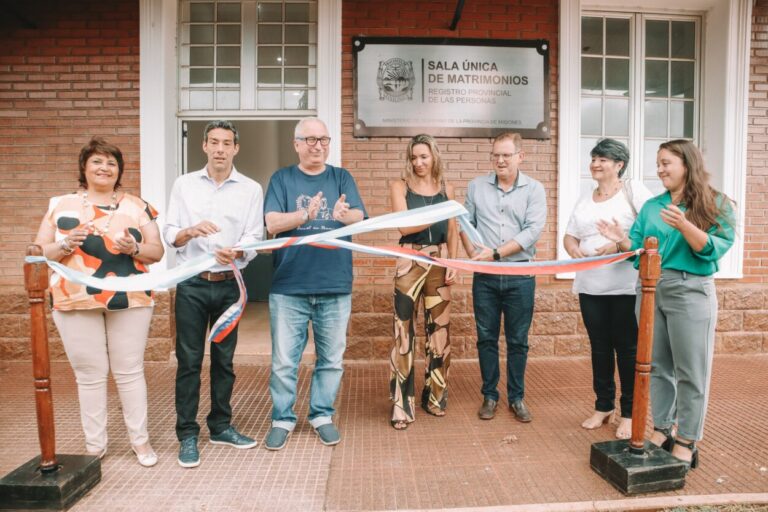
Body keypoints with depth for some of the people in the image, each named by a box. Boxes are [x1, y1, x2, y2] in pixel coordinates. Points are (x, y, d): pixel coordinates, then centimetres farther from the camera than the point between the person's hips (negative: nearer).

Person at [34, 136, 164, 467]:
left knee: (130, 371, 6)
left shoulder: (137, 206, 8)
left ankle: (140, 440, 19)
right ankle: (94, 446, 20)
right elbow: (39, 252, 8)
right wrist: (66, 244, -12)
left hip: (129, 301, 0)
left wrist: (134, 248, -14)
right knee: (89, 375, 7)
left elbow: (157, 251, 6)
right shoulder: (61, 205, 8)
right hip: (76, 302, 0)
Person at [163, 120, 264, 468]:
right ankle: (187, 436, 14)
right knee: (189, 360, 3)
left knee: (224, 359, 10)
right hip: (191, 284, 0)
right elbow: (169, 235, 2)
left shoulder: (251, 189, 4)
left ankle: (220, 426, 25)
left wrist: (236, 252, -25)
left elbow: (254, 238, -3)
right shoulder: (184, 185, 6)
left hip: (229, 284, 1)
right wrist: (191, 231, -19)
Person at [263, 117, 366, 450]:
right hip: (289, 286, -1)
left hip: (335, 286, 1)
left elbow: (360, 217, -8)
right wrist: (306, 215, -28)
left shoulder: (342, 178, 7)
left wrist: (344, 215, -32)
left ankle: (322, 415, 29)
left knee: (331, 359, 12)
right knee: (284, 360, 6)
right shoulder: (281, 179, 4)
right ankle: (282, 419, 25)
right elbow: (272, 223, -9)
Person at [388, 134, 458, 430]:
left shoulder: (446, 189, 11)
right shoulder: (400, 186, 2)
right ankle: (401, 406, 3)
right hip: (410, 262, -3)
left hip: (440, 262, 3)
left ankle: (434, 396, 24)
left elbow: (452, 233, 11)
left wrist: (453, 263, -1)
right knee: (404, 331, -4)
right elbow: (404, 226, -10)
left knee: (439, 329, 8)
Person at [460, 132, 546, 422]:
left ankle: (516, 398, 23)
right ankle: (489, 396, 22)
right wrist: (473, 253, -8)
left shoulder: (534, 189, 0)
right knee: (486, 338, 8)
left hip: (520, 276, -1)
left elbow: (532, 231, -10)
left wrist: (496, 252, -16)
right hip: (485, 276, 1)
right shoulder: (477, 186, 6)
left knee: (518, 341, 8)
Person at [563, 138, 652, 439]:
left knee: (626, 348, 3)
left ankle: (629, 413, 15)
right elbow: (570, 235, 15)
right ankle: (603, 406, 26)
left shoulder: (633, 190, -1)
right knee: (600, 347, 12)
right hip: (590, 285, 5)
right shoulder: (585, 199, 16)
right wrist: (573, 248, -8)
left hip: (626, 286, -5)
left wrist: (620, 245, -22)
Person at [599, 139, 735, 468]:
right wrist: (622, 241, -13)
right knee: (658, 366, 13)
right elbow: (639, 247, 8)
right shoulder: (651, 206, 11)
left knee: (690, 370, 3)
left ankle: (687, 443, 16)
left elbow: (714, 249, -12)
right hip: (650, 290, 5)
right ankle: (662, 430, 27)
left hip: (691, 292, -5)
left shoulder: (716, 204, -2)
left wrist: (683, 225, -27)